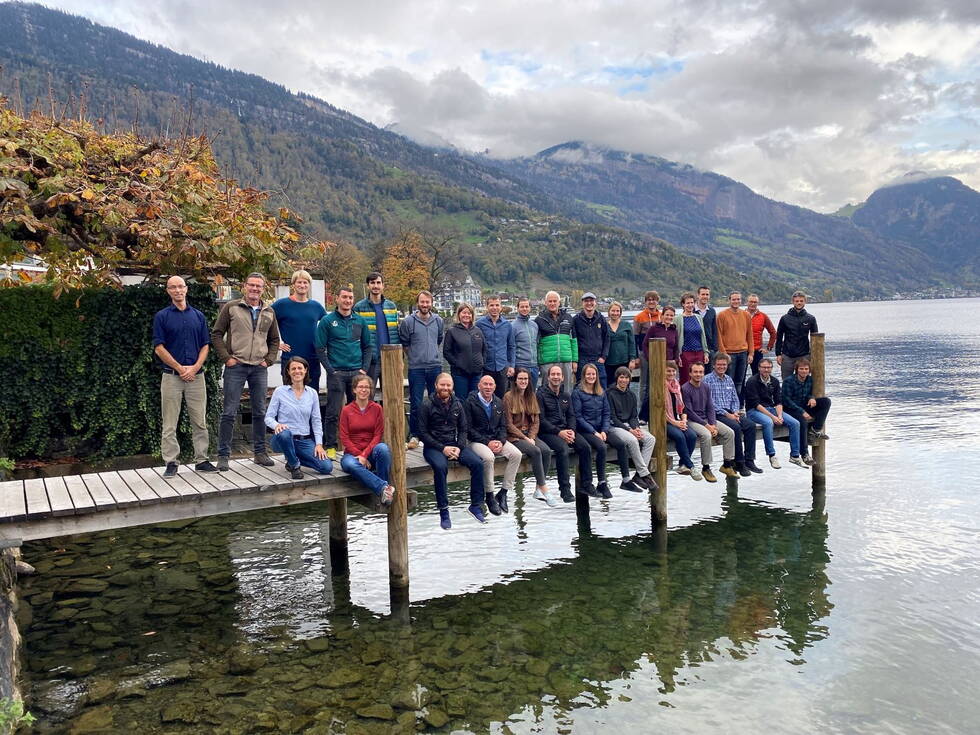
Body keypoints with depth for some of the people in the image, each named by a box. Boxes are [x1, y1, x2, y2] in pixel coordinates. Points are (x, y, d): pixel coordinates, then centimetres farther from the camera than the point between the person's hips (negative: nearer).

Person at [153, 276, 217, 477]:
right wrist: (180, 368, -10)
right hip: (171, 376, -2)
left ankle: (201, 460, 14)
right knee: (169, 423, 2)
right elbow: (159, 347, -4)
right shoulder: (161, 316, 2)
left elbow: (205, 345, 7)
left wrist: (195, 367, -8)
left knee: (200, 421, 6)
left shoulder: (198, 316, 10)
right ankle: (171, 463, 9)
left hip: (196, 375, 3)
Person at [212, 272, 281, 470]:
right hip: (235, 367, -3)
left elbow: (274, 339, 20)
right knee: (229, 412, -1)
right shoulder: (231, 307, 1)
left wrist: (269, 360, 6)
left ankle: (260, 453, 19)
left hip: (259, 368, 4)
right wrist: (226, 358, -7)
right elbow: (216, 335, 1)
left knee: (260, 412, 9)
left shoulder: (269, 312, 12)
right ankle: (223, 455, 7)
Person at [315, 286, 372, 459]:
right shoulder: (327, 321, -1)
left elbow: (367, 347, 14)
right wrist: (331, 370, -10)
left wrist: (364, 369, 2)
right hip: (336, 373, -4)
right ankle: (331, 446, 8)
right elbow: (320, 349, -2)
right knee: (333, 413, -2)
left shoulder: (360, 321, 10)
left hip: (357, 372, 4)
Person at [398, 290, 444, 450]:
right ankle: (414, 436, 9)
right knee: (416, 404, -1)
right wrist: (413, 356, 6)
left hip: (435, 366, 4)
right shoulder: (408, 321, -6)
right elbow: (403, 343, 4)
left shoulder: (438, 320, 6)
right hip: (416, 369, -3)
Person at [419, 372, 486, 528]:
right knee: (440, 467, -36)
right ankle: (443, 511, -24)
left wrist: (459, 447, -7)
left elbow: (463, 429, 12)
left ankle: (476, 505, -7)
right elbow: (424, 433, -6)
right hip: (433, 446, -4)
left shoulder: (457, 404, 10)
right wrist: (442, 448, -15)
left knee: (477, 463, -19)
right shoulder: (427, 405, -4)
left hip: (454, 444, 4)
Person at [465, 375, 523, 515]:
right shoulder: (470, 402, -6)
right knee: (488, 457, -35)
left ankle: (503, 493, -12)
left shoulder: (499, 403, 11)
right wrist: (487, 443, -16)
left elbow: (503, 426, 13)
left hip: (496, 440, 5)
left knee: (516, 454, -19)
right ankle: (489, 496, -18)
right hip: (476, 441, -5)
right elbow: (468, 428, -11)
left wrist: (501, 441, -8)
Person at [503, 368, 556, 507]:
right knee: (535, 451, -29)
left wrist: (531, 437, -7)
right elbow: (509, 424, -8)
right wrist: (525, 438, -14)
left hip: (529, 434, 5)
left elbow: (536, 421, 10)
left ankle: (538, 490, -18)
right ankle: (545, 490, -24)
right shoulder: (508, 397, -5)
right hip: (513, 436, -5)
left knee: (546, 451, -23)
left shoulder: (531, 396, 13)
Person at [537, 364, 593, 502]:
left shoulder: (566, 396, 18)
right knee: (563, 448, -33)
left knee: (585, 446, -16)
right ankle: (565, 489, -25)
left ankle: (585, 485, -6)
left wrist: (571, 430, -6)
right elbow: (540, 419, -10)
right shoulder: (541, 394, -4)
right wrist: (559, 432, -18)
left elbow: (571, 416, 15)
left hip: (565, 430, 6)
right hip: (547, 432, -6)